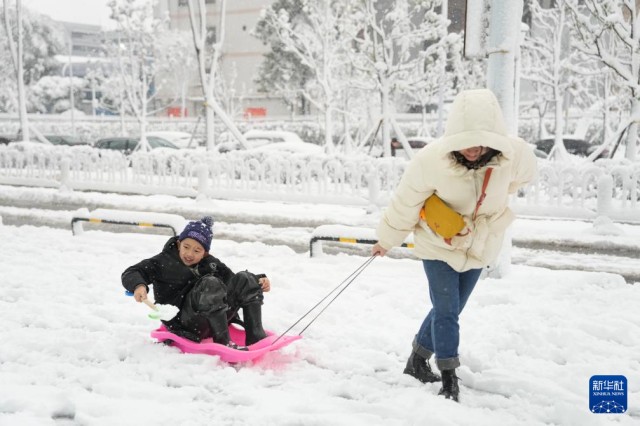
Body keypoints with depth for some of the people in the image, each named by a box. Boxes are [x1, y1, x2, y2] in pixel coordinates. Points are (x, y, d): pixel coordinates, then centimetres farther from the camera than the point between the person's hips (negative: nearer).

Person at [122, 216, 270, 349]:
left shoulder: (211, 263, 18)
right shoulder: (163, 262, 5)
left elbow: (230, 277, 22)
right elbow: (130, 273, 0)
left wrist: (258, 281, 5)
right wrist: (138, 285, -23)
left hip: (217, 319, 6)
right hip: (186, 325, -6)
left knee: (244, 279, -7)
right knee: (211, 283, -31)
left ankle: (255, 337, -18)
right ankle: (223, 342, -33)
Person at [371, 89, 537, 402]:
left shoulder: (514, 156, -26)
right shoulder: (431, 160, -31)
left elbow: (522, 175, 2)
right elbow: (405, 204, -14)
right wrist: (387, 240, -1)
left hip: (479, 247, 3)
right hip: (438, 245, -3)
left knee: (448, 310, 14)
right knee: (446, 311, -5)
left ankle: (417, 361, 34)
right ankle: (449, 380, 9)